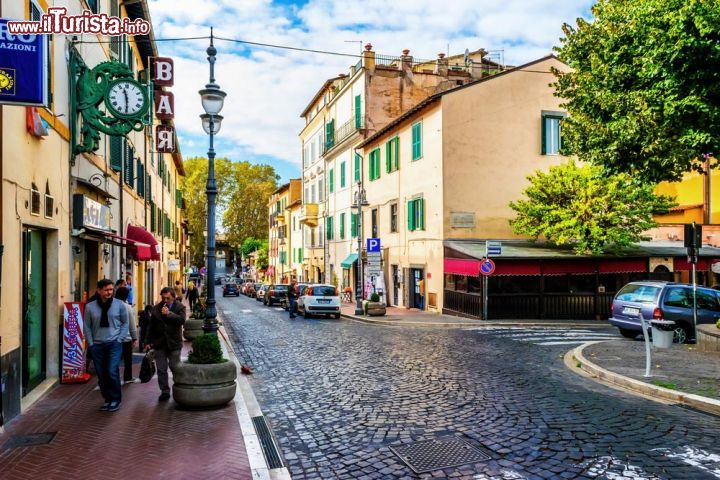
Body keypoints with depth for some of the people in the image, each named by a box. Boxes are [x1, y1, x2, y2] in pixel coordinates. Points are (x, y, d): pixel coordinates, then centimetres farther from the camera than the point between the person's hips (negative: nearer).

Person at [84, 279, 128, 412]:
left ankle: (116, 399, 5)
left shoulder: (119, 304, -2)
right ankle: (107, 399, 24)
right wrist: (91, 344, 0)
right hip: (97, 345, 2)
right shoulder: (90, 307, -1)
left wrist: (119, 339, -4)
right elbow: (87, 327, 5)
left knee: (112, 372, -12)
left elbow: (125, 323, 4)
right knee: (101, 375, 9)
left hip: (114, 344, -2)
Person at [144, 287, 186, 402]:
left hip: (174, 343, -3)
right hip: (159, 343, 3)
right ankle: (164, 391, 16)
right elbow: (151, 326, 9)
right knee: (161, 370, 6)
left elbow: (182, 320, -22)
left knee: (175, 368, 5)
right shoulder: (156, 308, 6)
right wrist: (148, 341, 6)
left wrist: (169, 313, -27)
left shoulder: (180, 307, -4)